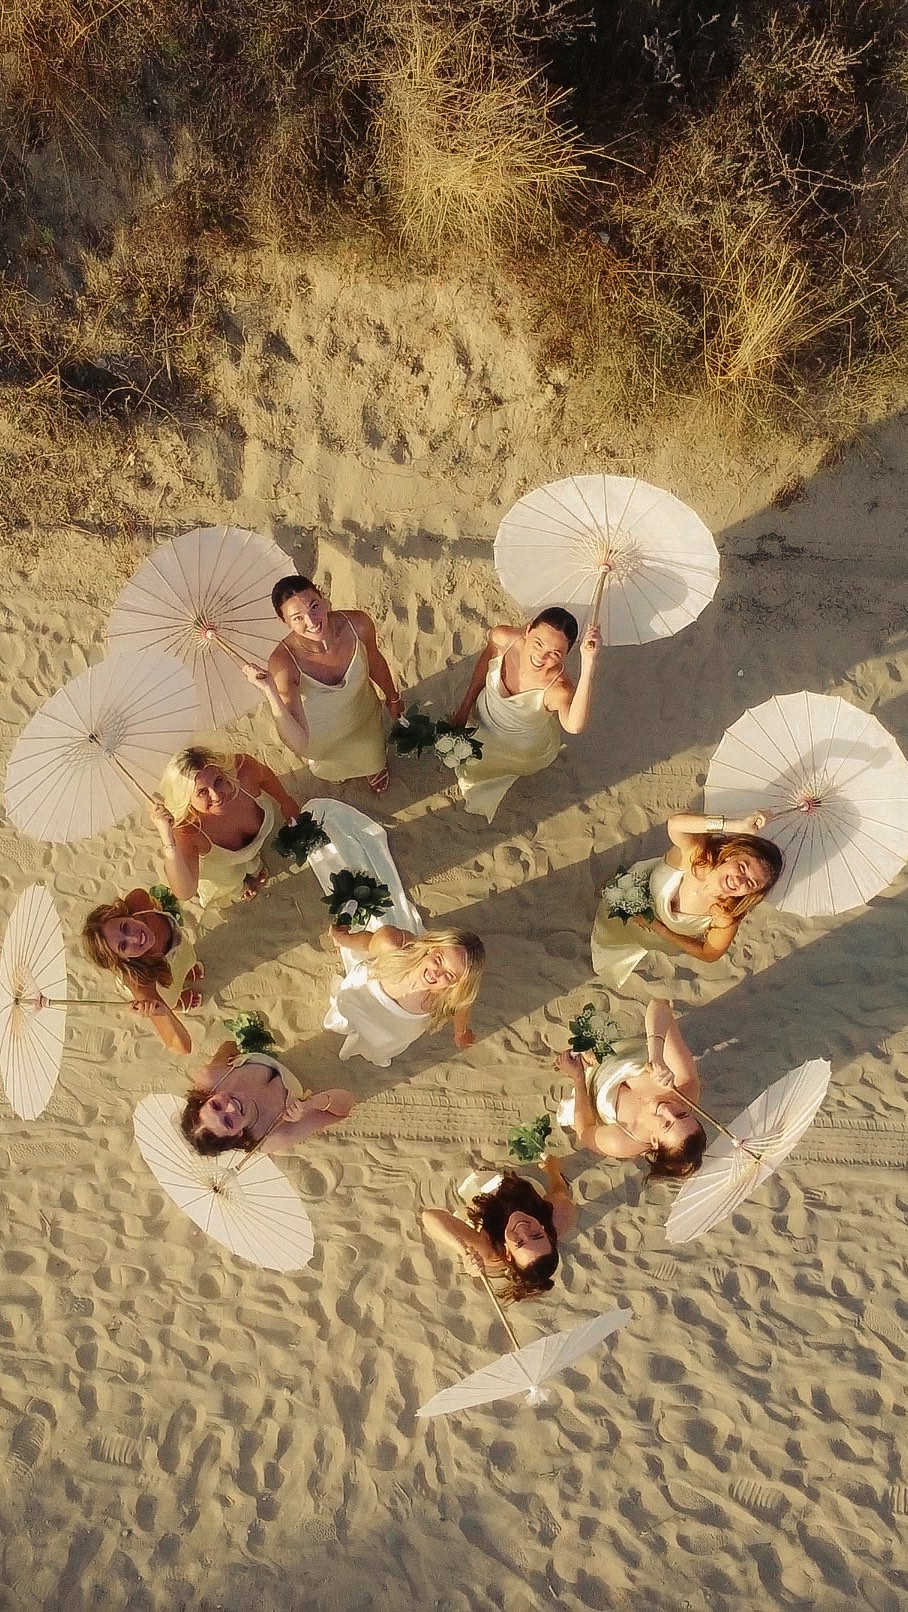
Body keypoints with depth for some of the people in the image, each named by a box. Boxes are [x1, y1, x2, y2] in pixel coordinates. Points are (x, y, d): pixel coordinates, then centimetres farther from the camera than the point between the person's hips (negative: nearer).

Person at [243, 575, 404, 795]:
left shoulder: (359, 625, -36)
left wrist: (392, 697, 10)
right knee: (330, 771, 35)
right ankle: (337, 772, 75)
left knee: (374, 763, 35)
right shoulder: (283, 664, -44)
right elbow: (299, 744, -44)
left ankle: (377, 768, 75)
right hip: (321, 736, -2)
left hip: (365, 719, 2)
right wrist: (270, 692, -55)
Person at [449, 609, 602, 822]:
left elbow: (575, 726, -71)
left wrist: (589, 664, -77)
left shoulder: (558, 690, -48)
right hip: (482, 719, 4)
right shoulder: (503, 639, -35)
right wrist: (465, 706, 1)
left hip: (524, 752, -3)